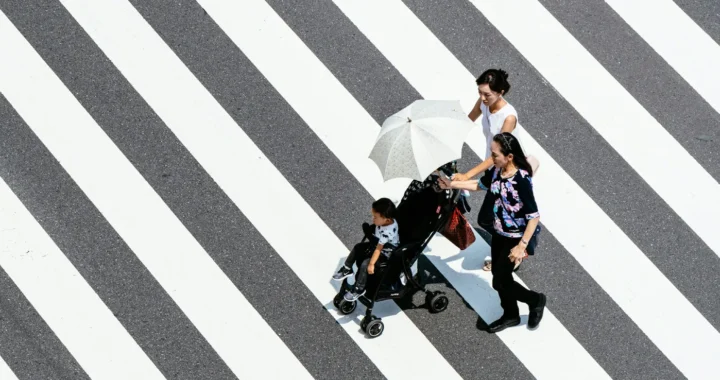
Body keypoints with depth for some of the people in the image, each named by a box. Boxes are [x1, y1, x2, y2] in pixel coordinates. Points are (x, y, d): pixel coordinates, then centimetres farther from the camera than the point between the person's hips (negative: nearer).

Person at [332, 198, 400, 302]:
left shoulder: (387, 232, -40)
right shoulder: (388, 220, -16)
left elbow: (378, 249, -35)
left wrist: (371, 264, -32)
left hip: (386, 252, -10)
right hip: (377, 243, 10)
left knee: (365, 264, -20)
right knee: (358, 247, 9)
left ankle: (359, 289, -1)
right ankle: (347, 269, 27)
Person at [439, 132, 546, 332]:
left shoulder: (522, 180, -29)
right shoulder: (496, 171, -7)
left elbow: (534, 216, -26)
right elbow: (479, 184, 15)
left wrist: (522, 246, -27)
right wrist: (452, 184, 8)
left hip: (515, 238, -7)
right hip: (498, 234, 8)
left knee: (499, 282, -1)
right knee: (500, 277, 18)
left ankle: (535, 300, 23)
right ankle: (511, 315, 39)